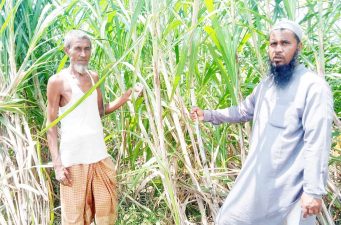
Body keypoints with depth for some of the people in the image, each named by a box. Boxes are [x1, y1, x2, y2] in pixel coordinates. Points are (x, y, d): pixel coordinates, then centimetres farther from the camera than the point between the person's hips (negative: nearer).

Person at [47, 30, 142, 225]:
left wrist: (126, 97, 0)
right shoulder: (58, 81, -7)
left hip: (100, 155, 5)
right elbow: (51, 125, -6)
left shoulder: (94, 77, 10)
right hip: (74, 158, -5)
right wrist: (57, 164, -13)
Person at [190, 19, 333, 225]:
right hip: (257, 177, 8)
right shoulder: (266, 83, 9)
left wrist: (314, 190, -22)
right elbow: (244, 111, 23)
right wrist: (208, 115, 16)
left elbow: (317, 142, -21)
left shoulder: (313, 86, -17)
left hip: (290, 185, -8)